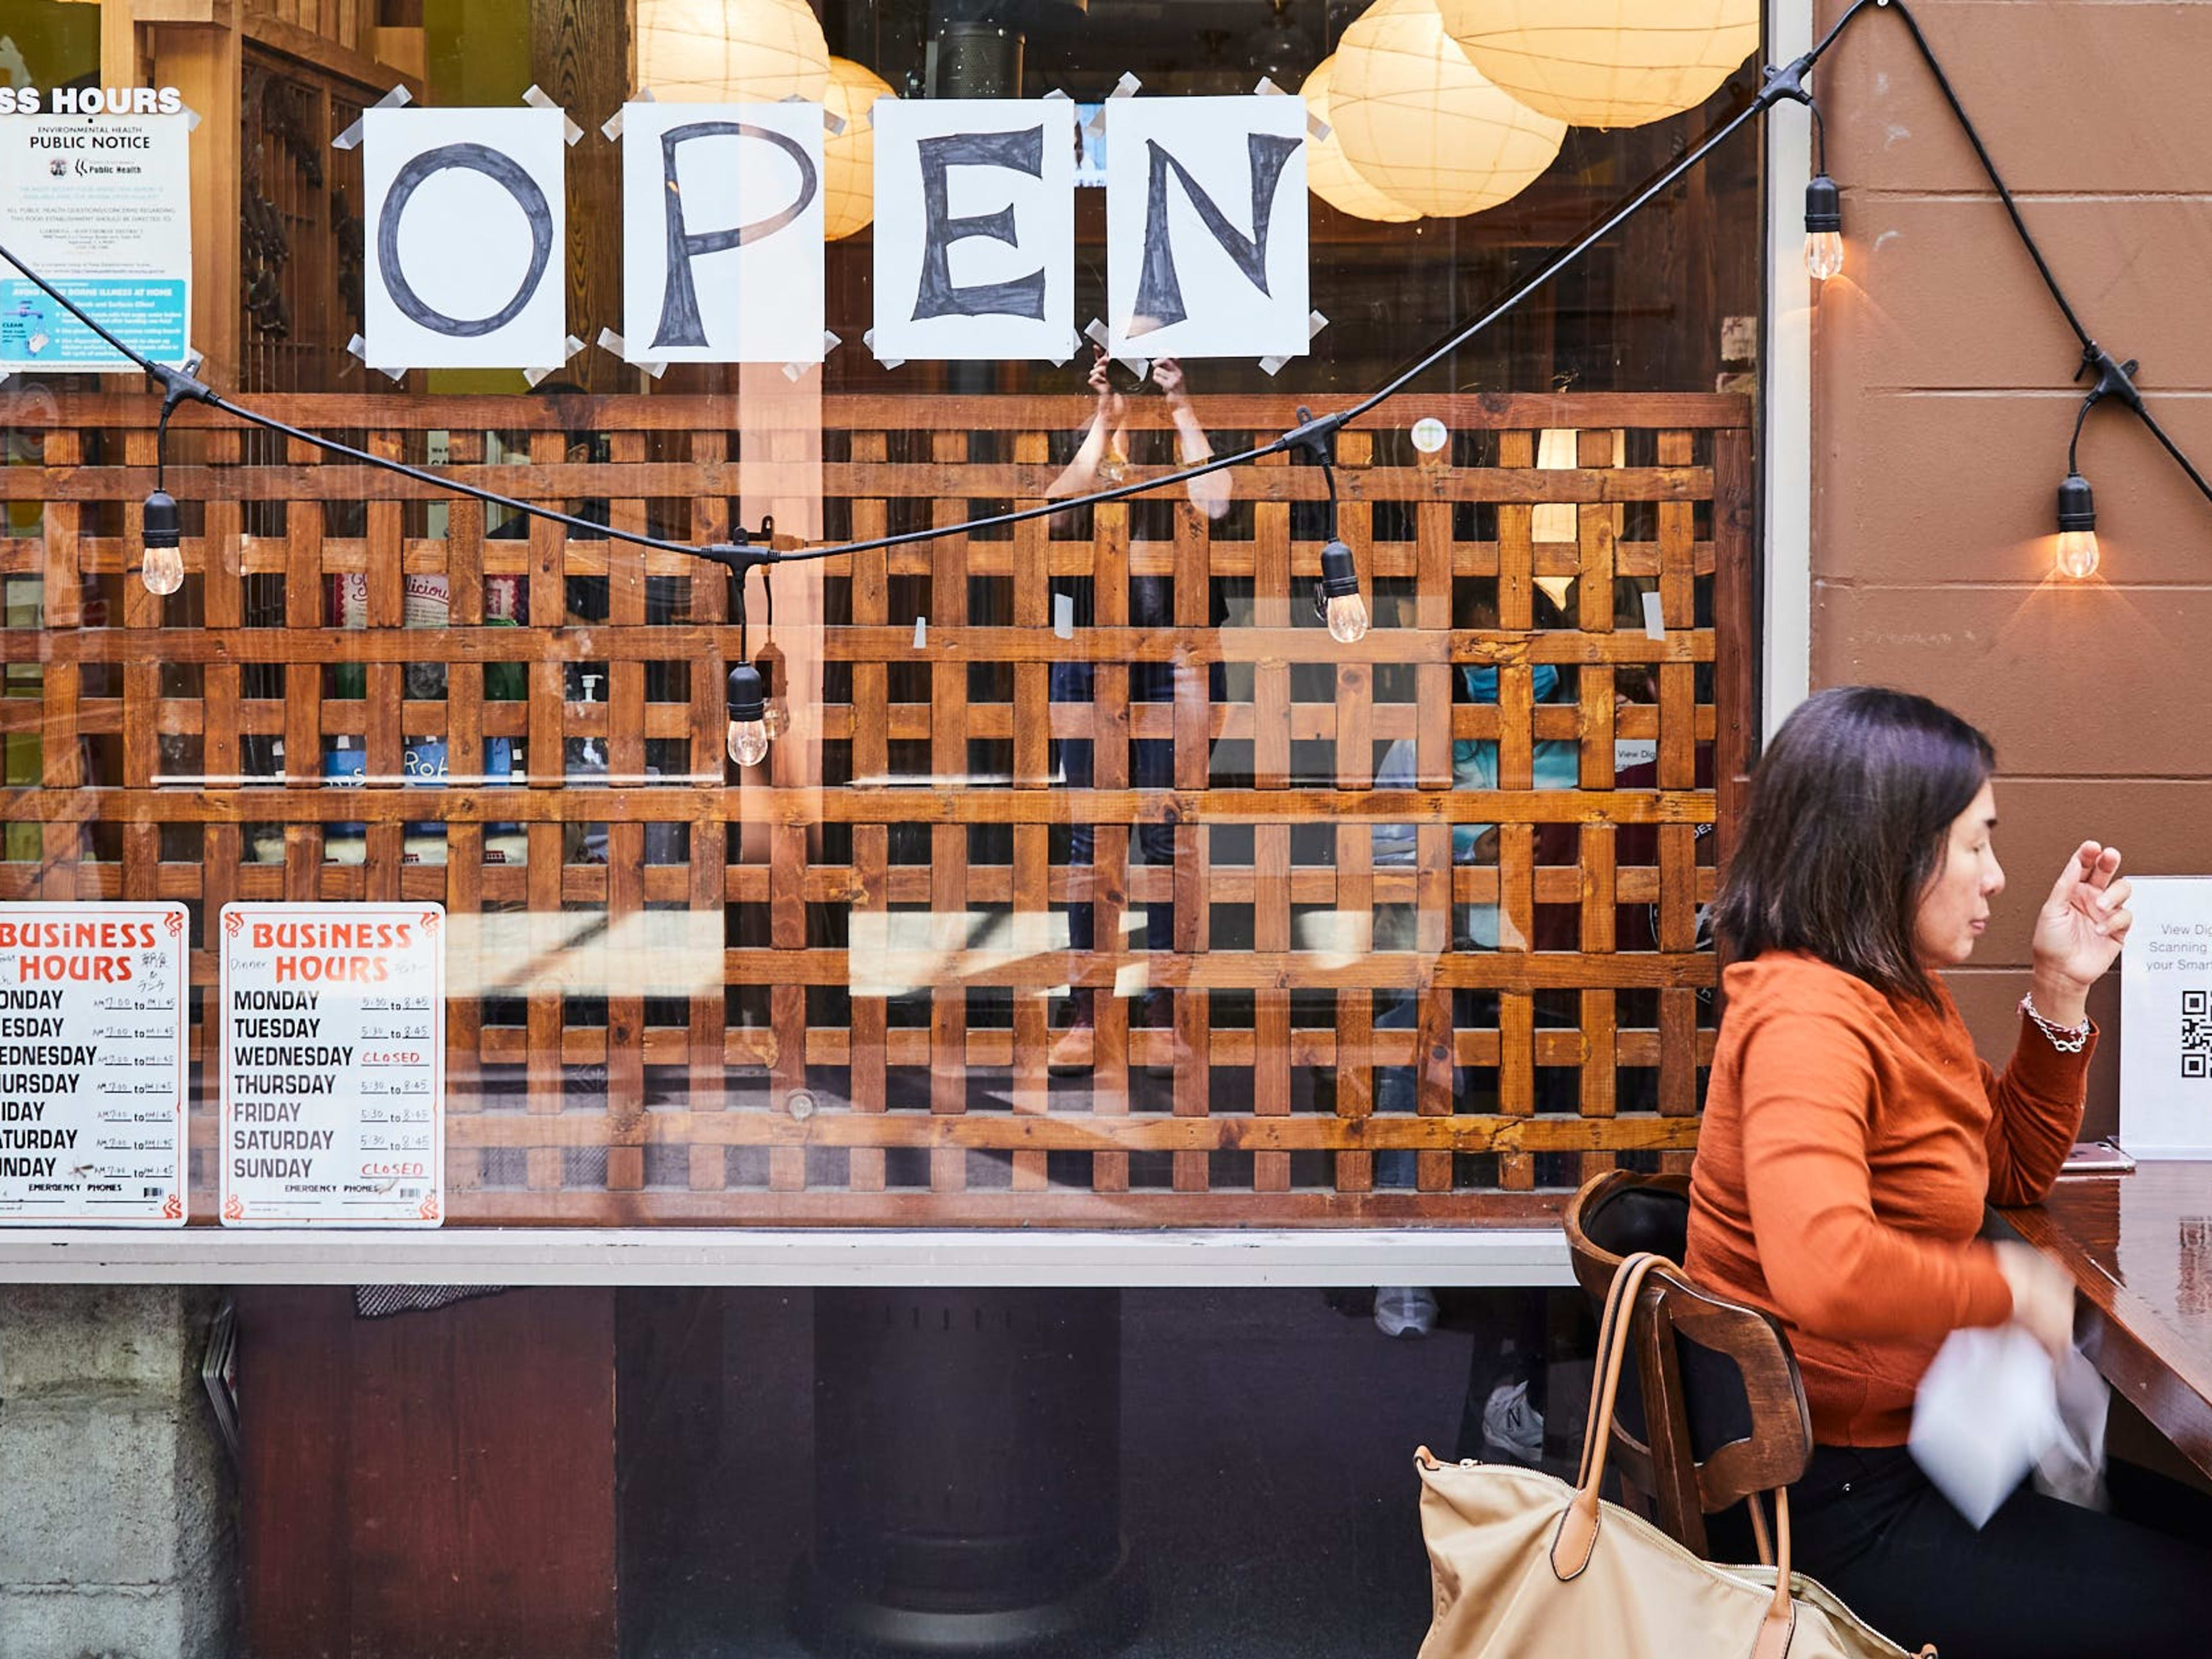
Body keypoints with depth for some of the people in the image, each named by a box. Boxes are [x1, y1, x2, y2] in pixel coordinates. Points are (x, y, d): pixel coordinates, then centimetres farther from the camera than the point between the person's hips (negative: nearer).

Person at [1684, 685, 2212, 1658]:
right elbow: (1822, 1268, -41)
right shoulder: (1810, 1017, -25)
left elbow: (2013, 1173, 19)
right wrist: (2009, 1287, -23)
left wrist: (2059, 994, 6)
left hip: (1891, 1440, 9)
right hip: (1834, 1500, -9)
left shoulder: (1899, 998, 6)